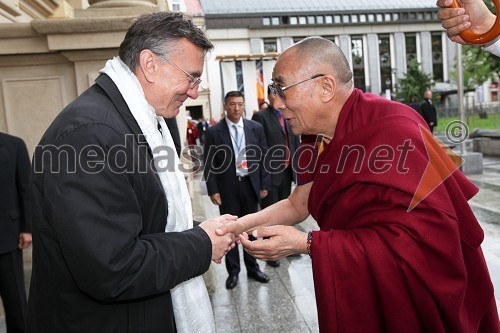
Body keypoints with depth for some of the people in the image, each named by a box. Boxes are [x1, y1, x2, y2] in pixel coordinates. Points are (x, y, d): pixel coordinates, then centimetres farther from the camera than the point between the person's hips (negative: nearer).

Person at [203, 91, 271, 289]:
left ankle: (252, 267, 30)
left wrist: (265, 184, 1)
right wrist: (213, 190, -8)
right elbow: (209, 164, -3)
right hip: (227, 187, -2)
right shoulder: (214, 132, -4)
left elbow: (264, 158, 4)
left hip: (251, 185, 2)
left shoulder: (256, 128, 2)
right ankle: (233, 271, 24)